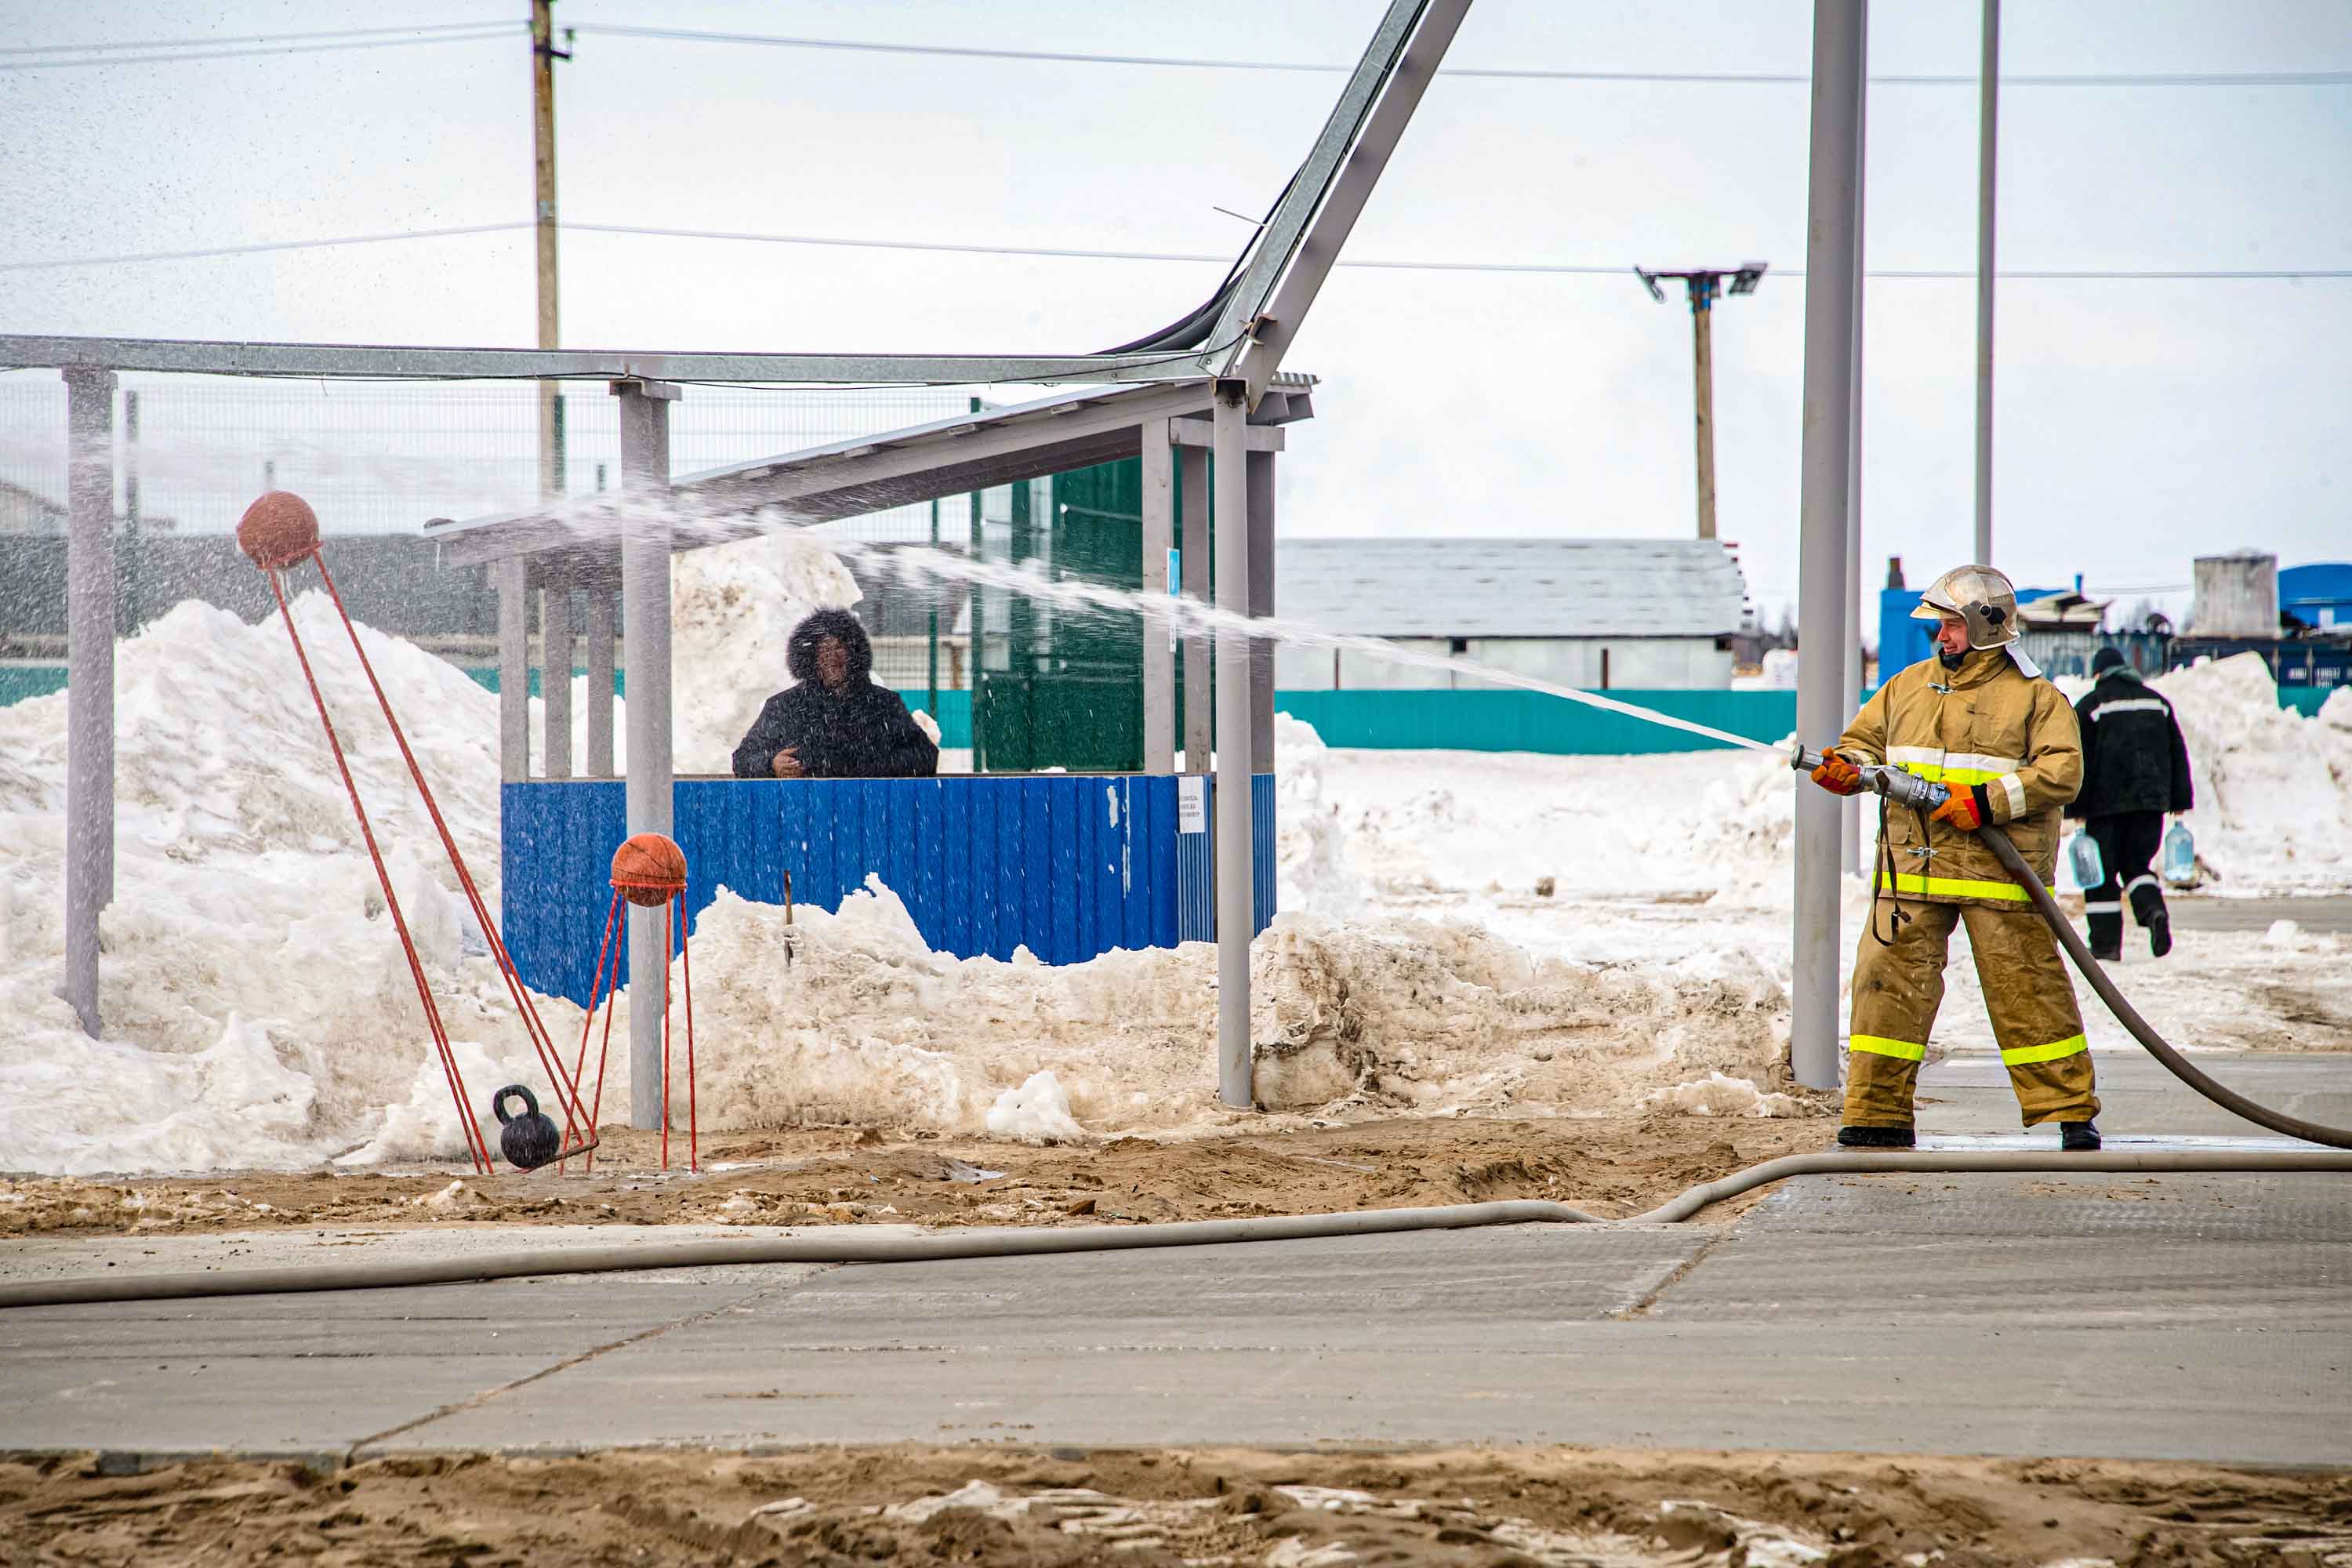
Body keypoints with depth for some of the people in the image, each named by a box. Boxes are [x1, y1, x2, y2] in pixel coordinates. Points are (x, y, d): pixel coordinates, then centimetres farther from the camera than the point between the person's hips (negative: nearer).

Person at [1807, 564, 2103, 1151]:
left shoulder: (2033, 697, 1)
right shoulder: (1909, 686, 16)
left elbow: (2062, 772, -8)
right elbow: (1866, 740, 20)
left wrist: (1987, 802, -18)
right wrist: (1845, 767, -5)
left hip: (1998, 872, -4)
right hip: (1912, 867, 4)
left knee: (2026, 991, -1)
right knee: (1888, 982, -1)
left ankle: (2069, 1110, 8)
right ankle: (1879, 1115, 5)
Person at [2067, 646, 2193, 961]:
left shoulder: (2090, 705, -1)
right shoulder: (2156, 702, 13)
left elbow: (2079, 761, -5)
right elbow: (2178, 754, 14)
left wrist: (2076, 807, -3)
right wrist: (2180, 801, 16)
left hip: (2107, 802, -4)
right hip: (2150, 801, 4)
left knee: (2102, 872, 4)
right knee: (2136, 864, 14)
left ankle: (2106, 943, 0)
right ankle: (2153, 909, -15)